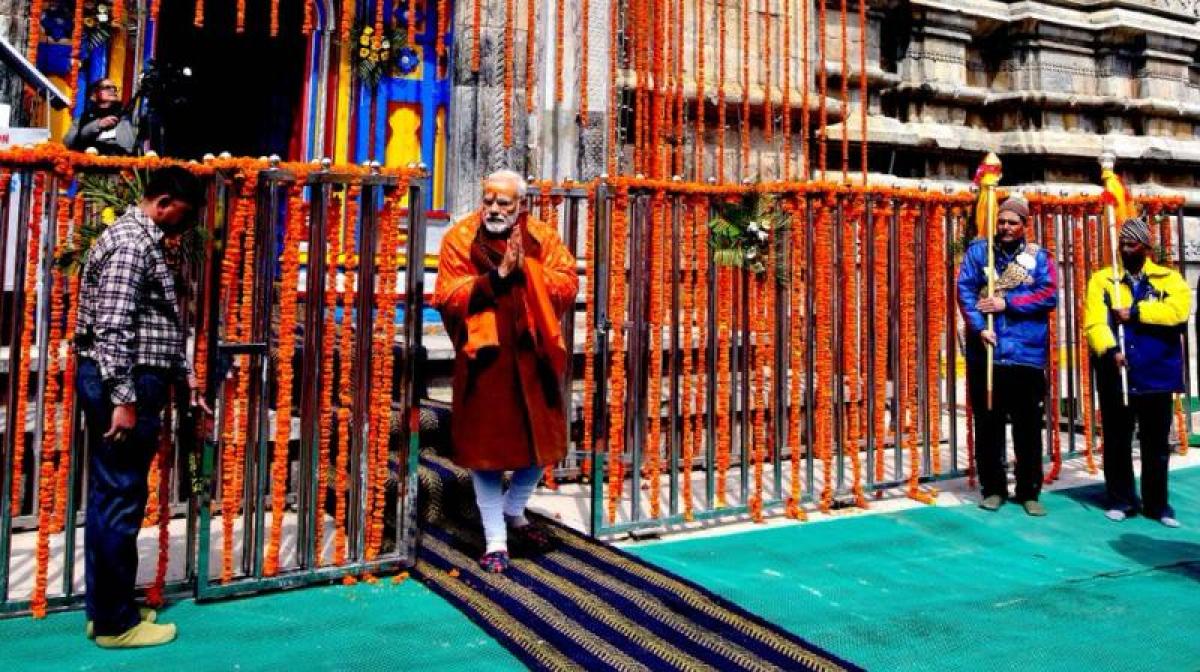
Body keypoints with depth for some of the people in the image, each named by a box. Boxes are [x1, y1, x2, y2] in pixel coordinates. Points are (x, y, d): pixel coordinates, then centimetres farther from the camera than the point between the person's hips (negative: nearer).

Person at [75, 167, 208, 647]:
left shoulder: (142, 240, 19)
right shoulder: (132, 241, -14)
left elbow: (152, 325, 24)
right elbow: (112, 327, -21)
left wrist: (182, 372, 21)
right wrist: (125, 399, -23)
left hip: (125, 382, 11)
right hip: (123, 386, -11)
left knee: (108, 498, 14)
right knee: (121, 501, -3)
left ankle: (105, 609, 24)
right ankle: (116, 623, 7)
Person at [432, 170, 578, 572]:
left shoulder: (542, 237, 4)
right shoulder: (460, 239, -4)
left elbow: (568, 284, -5)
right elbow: (447, 298, -13)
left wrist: (526, 268, -17)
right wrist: (498, 275, -20)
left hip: (533, 358, 3)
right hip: (484, 361, -3)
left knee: (541, 440, 13)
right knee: (487, 446, 3)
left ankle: (514, 512, 39)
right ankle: (495, 541, 16)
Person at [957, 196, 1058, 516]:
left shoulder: (1039, 256, 8)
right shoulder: (978, 251, 6)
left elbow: (1049, 295, -4)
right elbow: (965, 291, -4)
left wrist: (1007, 303, -13)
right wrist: (979, 328, -17)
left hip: (1027, 355, 0)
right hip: (986, 353, 0)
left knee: (1029, 427, 5)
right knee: (987, 424, 7)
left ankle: (1029, 491, 18)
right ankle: (993, 488, 19)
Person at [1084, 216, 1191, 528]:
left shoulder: (1169, 278, 6)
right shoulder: (1102, 279, 5)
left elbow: (1179, 310, -15)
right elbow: (1094, 322, -9)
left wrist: (1134, 312, -14)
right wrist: (1109, 350, -25)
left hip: (1156, 374, 0)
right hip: (1116, 376, 0)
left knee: (1157, 443, 9)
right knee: (1117, 441, 8)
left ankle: (1157, 503, 22)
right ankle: (1121, 500, 20)